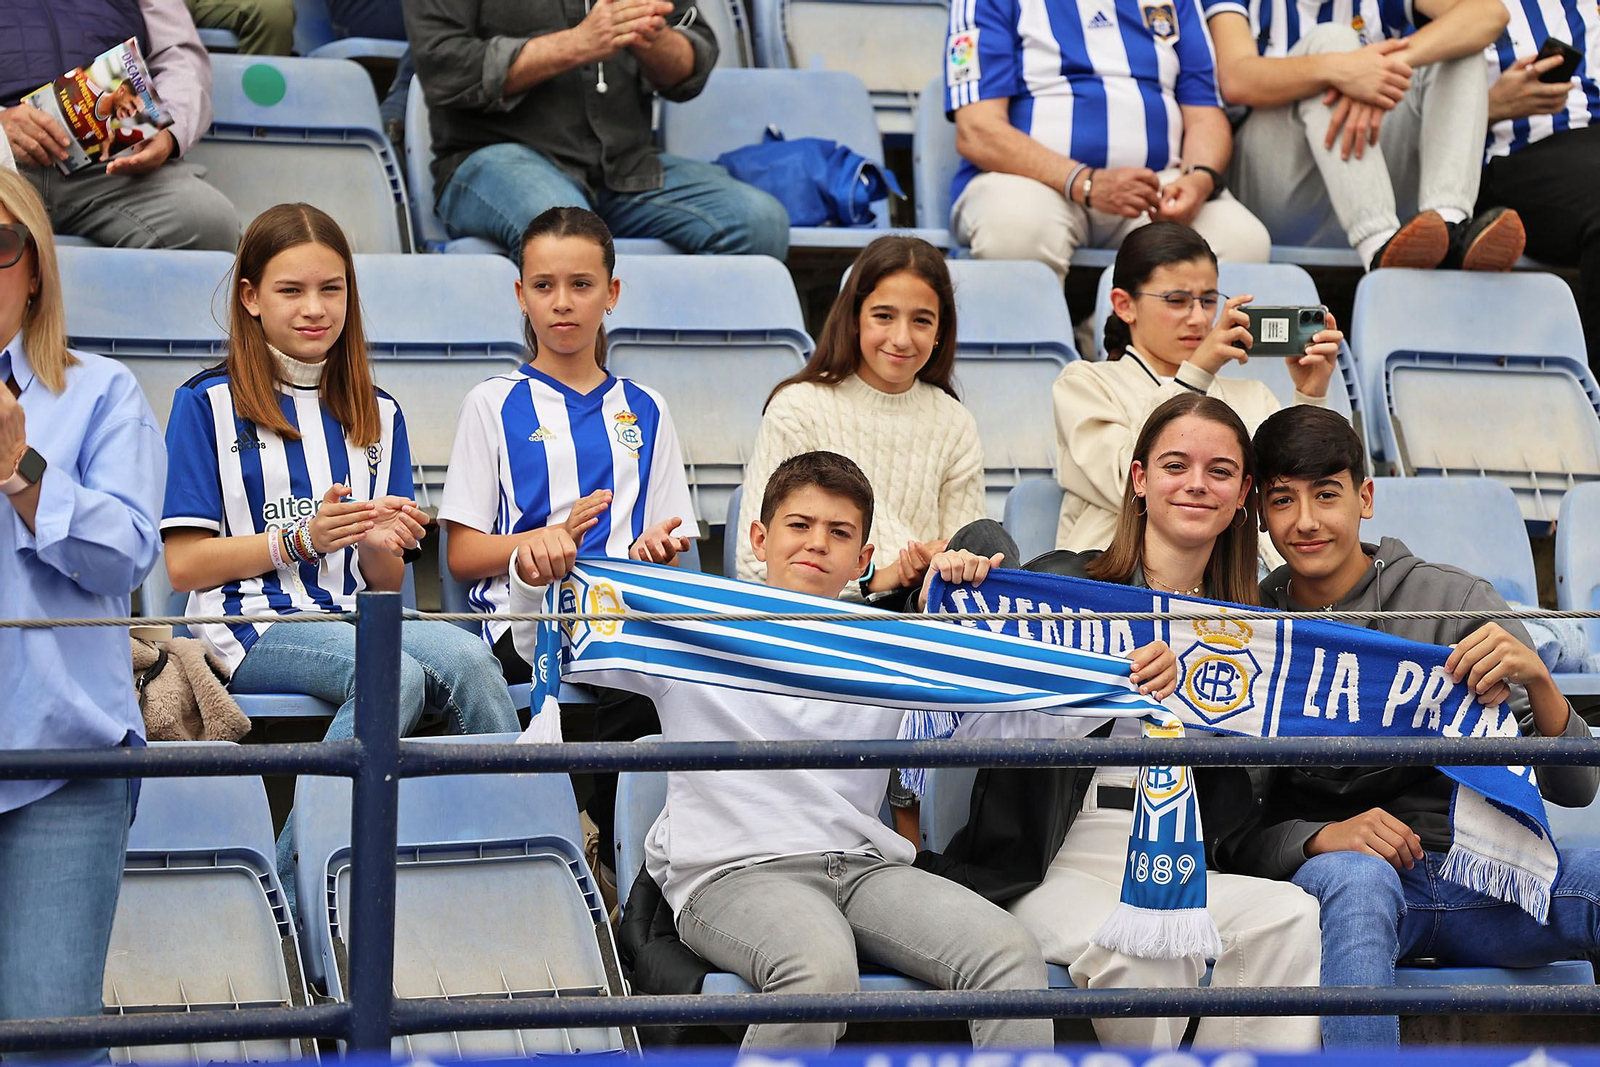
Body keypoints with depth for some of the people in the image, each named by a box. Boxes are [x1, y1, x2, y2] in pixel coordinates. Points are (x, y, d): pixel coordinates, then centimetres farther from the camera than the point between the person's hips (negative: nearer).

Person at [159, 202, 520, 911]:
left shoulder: (376, 415, 20)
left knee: (466, 658, -30)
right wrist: (300, 539, -13)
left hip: (352, 615, 5)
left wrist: (384, 545, -6)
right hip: (251, 623, -4)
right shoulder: (207, 404, 5)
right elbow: (185, 565, -2)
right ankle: (292, 884, -27)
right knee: (393, 675, -35)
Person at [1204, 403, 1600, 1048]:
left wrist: (1537, 681, -19)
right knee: (1355, 876, -38)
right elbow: (1231, 833, 2)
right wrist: (1320, 838, -19)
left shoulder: (1454, 602, 6)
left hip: (1478, 880, 1)